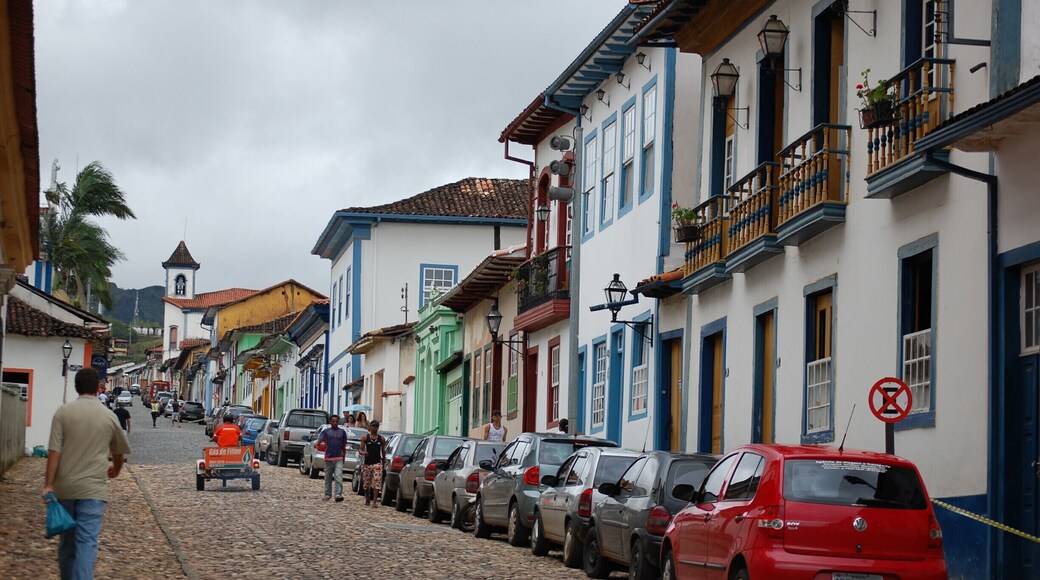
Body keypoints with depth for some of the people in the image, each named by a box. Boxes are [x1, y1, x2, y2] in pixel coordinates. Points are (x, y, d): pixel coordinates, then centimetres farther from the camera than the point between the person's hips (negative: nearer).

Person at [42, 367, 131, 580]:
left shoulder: (63, 412, -1)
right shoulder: (108, 416, 4)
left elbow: (54, 451, -8)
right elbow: (119, 451, 20)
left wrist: (48, 485, -4)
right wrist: (115, 469, 41)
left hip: (65, 487, 2)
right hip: (93, 488, -2)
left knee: (67, 539, 16)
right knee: (86, 542, -7)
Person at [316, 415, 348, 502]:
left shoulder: (342, 432, 11)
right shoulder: (326, 431, 6)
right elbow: (320, 439, -10)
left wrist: (344, 457, 17)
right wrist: (317, 443, -33)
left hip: (339, 458, 0)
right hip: (328, 458, 0)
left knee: (338, 477, -14)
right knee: (328, 478, 9)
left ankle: (338, 494, -22)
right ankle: (328, 495, 20)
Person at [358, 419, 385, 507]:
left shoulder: (381, 439, 8)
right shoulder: (365, 438, 4)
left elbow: (383, 451, 16)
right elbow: (360, 450, 1)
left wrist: (384, 461, 15)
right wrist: (363, 453, -21)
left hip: (377, 463, 0)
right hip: (367, 463, 0)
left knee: (376, 483, -14)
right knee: (366, 483, 8)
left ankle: (374, 501, -18)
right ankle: (367, 498, 30)